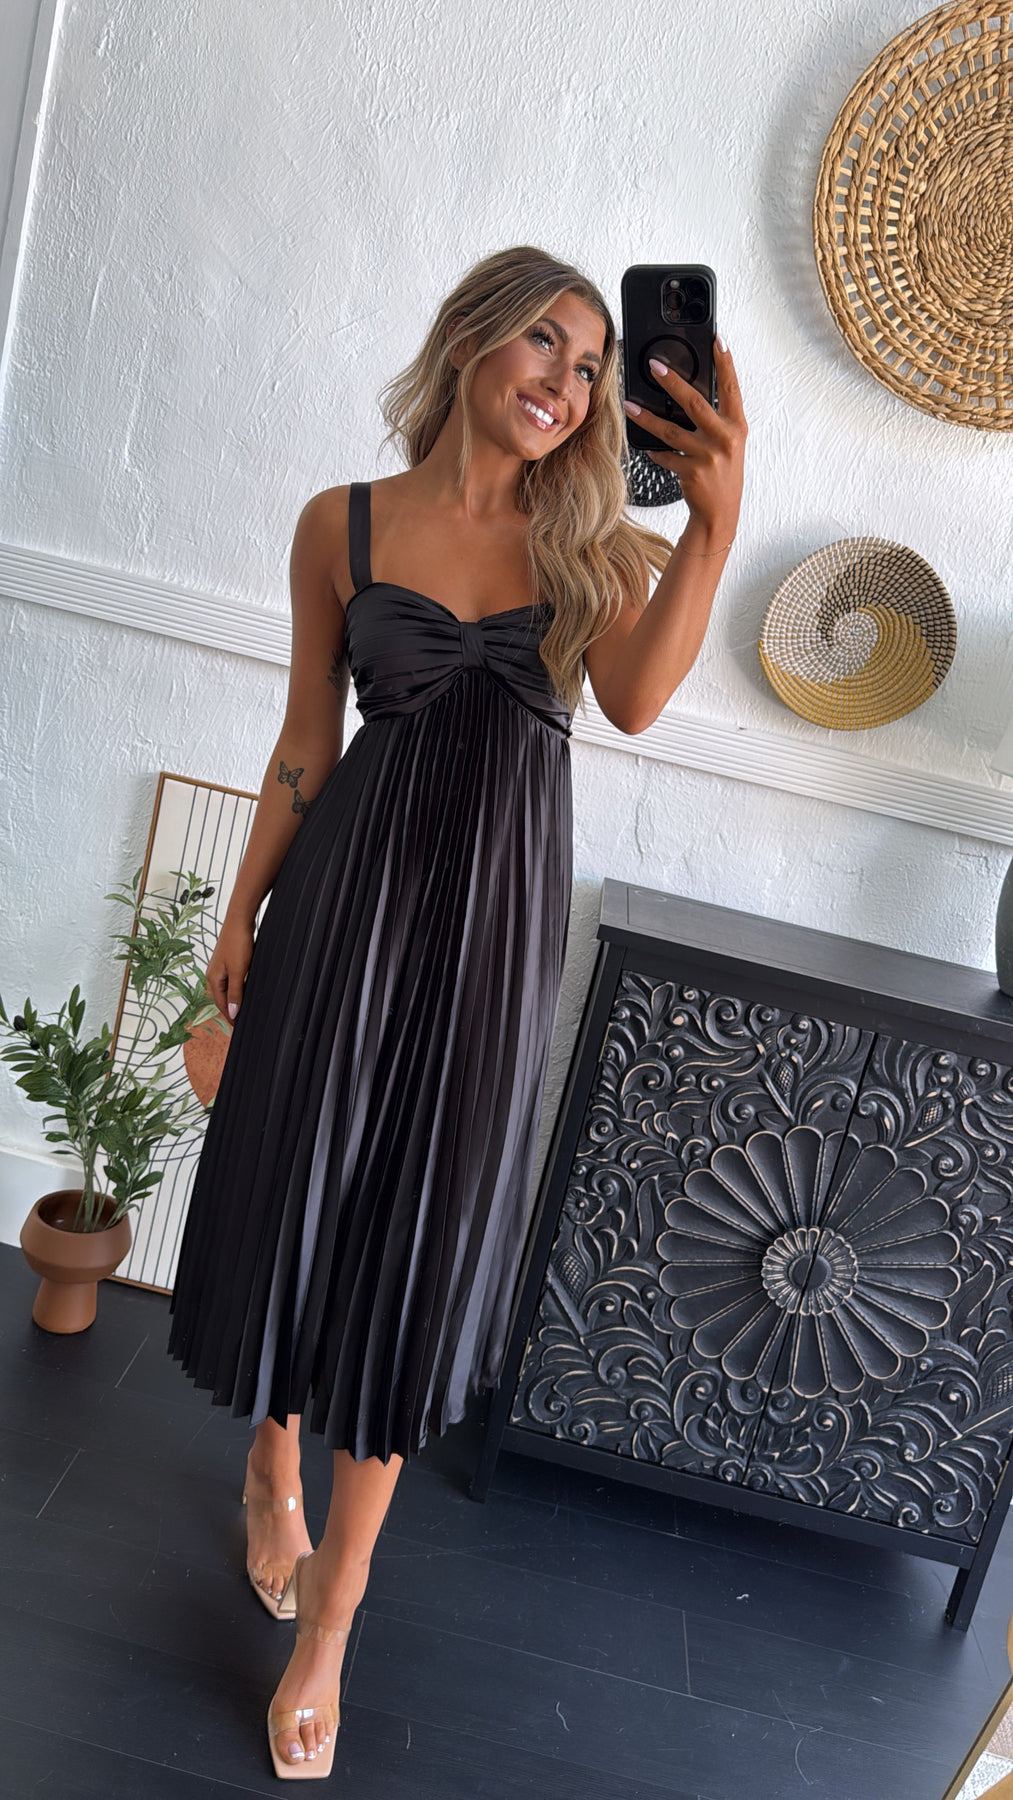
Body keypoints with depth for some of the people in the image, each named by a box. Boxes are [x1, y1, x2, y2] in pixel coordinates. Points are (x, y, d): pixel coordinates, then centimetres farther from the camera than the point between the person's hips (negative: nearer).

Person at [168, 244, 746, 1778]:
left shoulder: (591, 540, 4)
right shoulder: (344, 523, 3)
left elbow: (635, 701, -15)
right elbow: (308, 739, 6)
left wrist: (714, 521, -27)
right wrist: (242, 909, 7)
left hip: (501, 910, 0)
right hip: (350, 886, 0)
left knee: (420, 1236, 6)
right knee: (300, 1190, 10)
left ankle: (331, 1612, 25)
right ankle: (272, 1475, 42)